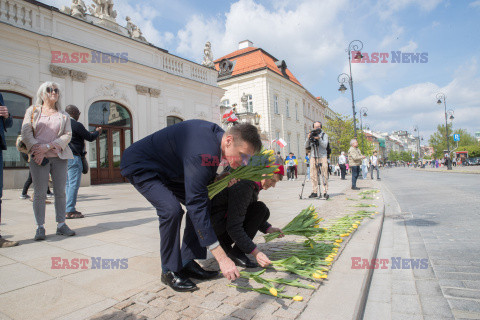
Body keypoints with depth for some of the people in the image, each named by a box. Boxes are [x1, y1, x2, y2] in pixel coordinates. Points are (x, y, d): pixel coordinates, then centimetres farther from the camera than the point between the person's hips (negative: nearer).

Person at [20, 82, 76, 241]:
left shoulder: (63, 115, 15)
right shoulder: (32, 111, 13)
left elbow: (67, 135, 3)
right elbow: (26, 133, 2)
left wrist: (48, 146, -10)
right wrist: (37, 150, -12)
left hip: (59, 157, 1)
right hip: (39, 157, -1)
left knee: (60, 192, 1)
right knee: (39, 193, -2)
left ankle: (61, 225, 8)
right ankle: (40, 227, 6)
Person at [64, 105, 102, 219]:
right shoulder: (76, 125, -11)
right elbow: (90, 137, -7)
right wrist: (97, 132, 13)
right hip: (73, 157, -9)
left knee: (68, 184, 12)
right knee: (74, 184, -7)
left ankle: (67, 209, 15)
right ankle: (70, 211, -6)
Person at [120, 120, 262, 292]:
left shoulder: (217, 134, -9)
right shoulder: (203, 153, -38)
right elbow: (197, 208, -38)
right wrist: (222, 258, -36)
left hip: (165, 169, 9)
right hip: (139, 166, -9)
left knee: (202, 203, -2)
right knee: (171, 209, -28)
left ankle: (187, 263, 5)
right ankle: (169, 271, -7)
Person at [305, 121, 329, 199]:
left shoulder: (324, 135, 6)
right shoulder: (311, 134, 12)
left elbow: (325, 145, -8)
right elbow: (306, 147, 5)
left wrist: (319, 139, -21)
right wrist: (308, 138, -10)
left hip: (322, 157, -2)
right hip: (313, 157, 2)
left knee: (324, 175, -4)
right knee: (313, 175, -1)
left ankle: (325, 192, 1)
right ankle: (314, 192, 5)